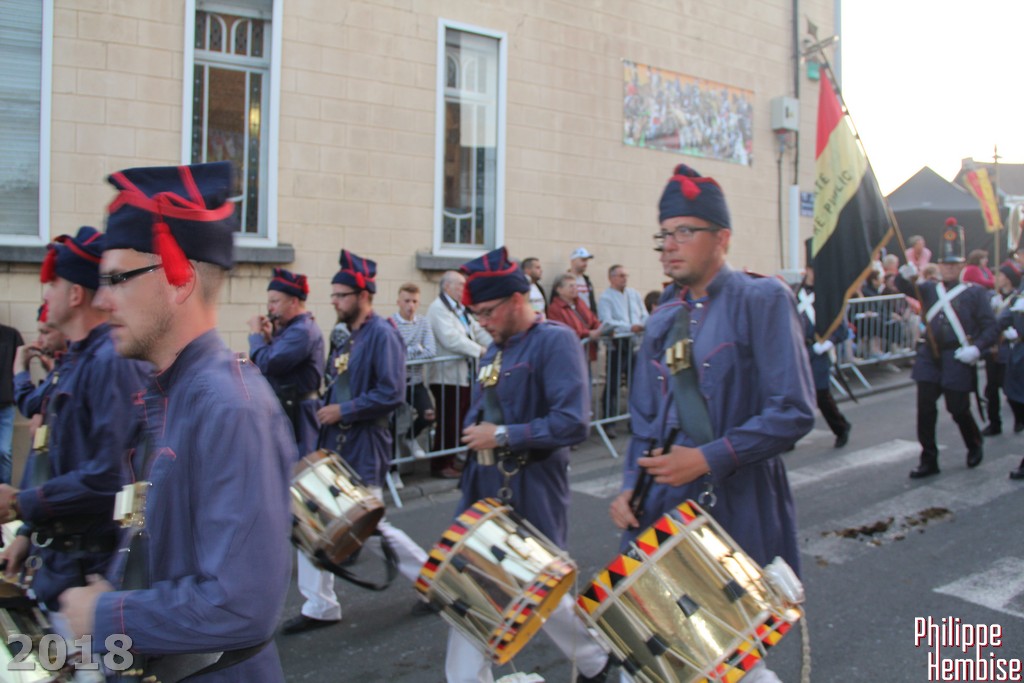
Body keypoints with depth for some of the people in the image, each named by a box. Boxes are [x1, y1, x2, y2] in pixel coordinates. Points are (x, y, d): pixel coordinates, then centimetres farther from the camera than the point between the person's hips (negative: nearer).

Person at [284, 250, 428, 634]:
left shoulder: (382, 335, -15)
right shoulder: (348, 335, 11)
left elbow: (391, 394, -23)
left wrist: (342, 411, -20)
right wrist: (327, 409, 6)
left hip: (362, 451, -9)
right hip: (334, 446, 9)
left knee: (372, 528, 1)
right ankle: (320, 606, 18)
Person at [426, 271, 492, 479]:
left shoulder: (461, 309, 19)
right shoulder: (438, 309, -12)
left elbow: (478, 331, 17)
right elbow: (451, 339, -23)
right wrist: (478, 350, -16)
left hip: (465, 374, 9)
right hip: (448, 376, -9)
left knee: (462, 420, 11)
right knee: (448, 423, -5)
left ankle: (452, 460, 21)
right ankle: (440, 465, 4)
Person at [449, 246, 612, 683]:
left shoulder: (555, 341, -15)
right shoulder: (494, 349, 10)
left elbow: (572, 422, -24)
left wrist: (503, 436, -22)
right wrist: (474, 429, -1)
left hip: (532, 495, -7)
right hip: (485, 488, 7)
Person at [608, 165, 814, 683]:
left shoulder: (761, 300, -9)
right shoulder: (662, 320, 11)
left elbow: (792, 412, -16)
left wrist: (707, 459, -20)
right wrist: (631, 486, 2)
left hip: (736, 513, -6)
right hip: (663, 506, 6)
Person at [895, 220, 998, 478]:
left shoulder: (975, 292, 1)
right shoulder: (930, 289, 11)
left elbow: (991, 327, -2)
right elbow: (904, 288, -2)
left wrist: (977, 348, -18)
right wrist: (906, 275, -25)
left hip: (958, 359, -3)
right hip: (929, 357, 3)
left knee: (958, 409, 3)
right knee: (925, 408, -2)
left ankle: (975, 446, 33)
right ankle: (928, 460, 8)